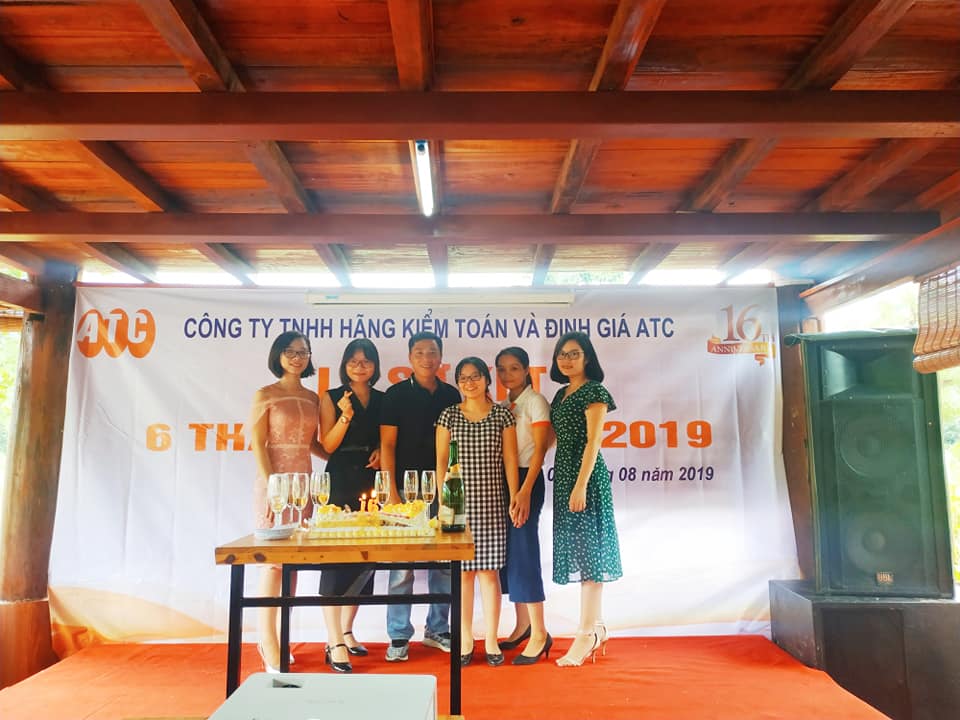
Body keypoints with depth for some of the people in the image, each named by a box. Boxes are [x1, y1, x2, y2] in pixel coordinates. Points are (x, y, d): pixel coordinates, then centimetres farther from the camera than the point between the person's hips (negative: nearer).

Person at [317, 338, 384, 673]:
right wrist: (345, 416, -17)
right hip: (341, 482, -4)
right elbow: (328, 445, -4)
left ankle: (346, 632, 24)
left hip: (372, 483, 4)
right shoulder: (332, 398, 2)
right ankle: (335, 644, -1)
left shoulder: (383, 400, 12)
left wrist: (382, 451, -3)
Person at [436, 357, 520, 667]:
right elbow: (441, 460, 4)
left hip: (491, 503, 0)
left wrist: (515, 499, 1)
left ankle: (491, 640, 15)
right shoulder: (449, 415, 6)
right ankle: (465, 640, 16)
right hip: (459, 502, 0)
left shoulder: (502, 415, 5)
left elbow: (510, 459, 5)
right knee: (462, 570, 4)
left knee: (489, 570, 3)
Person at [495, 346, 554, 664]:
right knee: (507, 552, 11)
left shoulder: (535, 401, -8)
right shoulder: (503, 405, 13)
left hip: (526, 479, -7)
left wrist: (525, 491, -23)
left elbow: (540, 448, -15)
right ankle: (522, 624, 24)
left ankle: (540, 634, 2)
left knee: (523, 552, -7)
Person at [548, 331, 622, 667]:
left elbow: (593, 441, -14)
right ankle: (596, 627, 23)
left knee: (587, 549, -4)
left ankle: (587, 634, 3)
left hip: (587, 476, -8)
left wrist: (581, 485, -19)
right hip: (564, 475, 8)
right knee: (577, 549, 12)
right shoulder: (561, 394, 16)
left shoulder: (594, 391, -8)